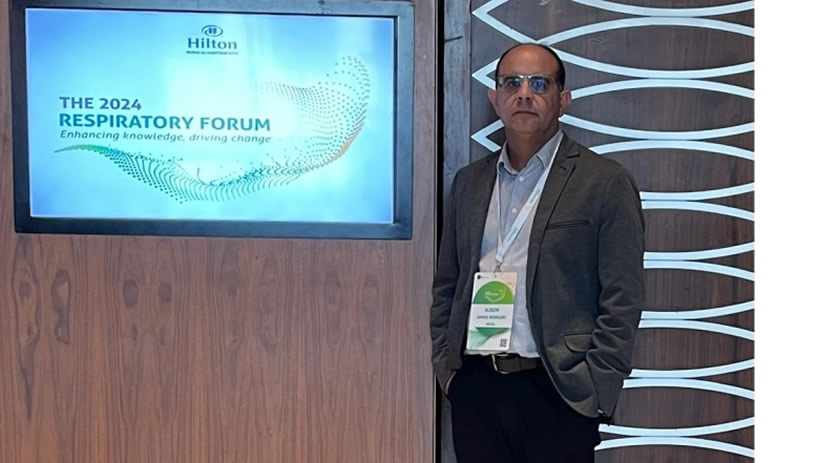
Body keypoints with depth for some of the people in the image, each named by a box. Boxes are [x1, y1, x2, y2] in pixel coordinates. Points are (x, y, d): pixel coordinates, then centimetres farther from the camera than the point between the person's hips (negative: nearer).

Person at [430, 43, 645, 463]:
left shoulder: (605, 183, -3)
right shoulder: (468, 182, 12)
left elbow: (622, 301, -6)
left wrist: (593, 392, -10)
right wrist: (444, 365, 7)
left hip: (557, 393, -4)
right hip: (474, 389, 4)